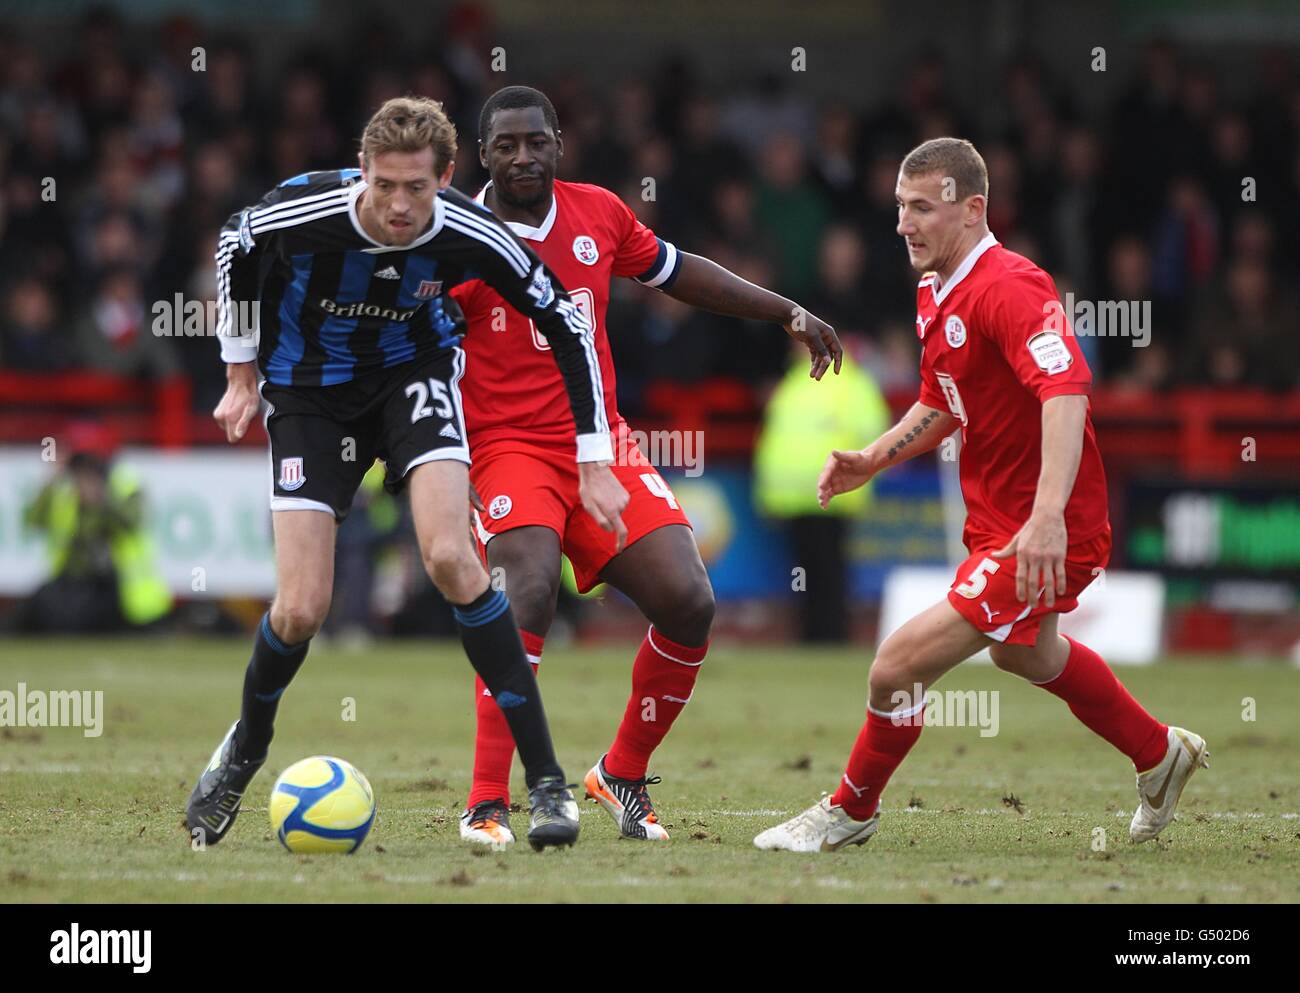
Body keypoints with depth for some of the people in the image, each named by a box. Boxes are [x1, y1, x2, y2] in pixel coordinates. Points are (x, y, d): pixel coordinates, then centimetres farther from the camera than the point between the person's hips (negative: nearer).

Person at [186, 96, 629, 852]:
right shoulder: (304, 211, -27)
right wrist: (241, 376, 6)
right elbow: (236, 245, -2)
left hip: (414, 372, 0)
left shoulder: (471, 236, -24)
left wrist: (594, 462, -9)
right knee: (301, 611, -9)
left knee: (450, 558, -25)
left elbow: (566, 321, -9)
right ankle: (245, 750, 25)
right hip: (312, 391, 0)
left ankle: (547, 780, -20)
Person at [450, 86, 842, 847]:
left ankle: (622, 777, 14)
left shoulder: (599, 214, 7)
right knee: (530, 589, -30)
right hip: (507, 448, -5)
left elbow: (677, 271, 22)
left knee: (688, 602, -7)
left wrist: (787, 313, 24)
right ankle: (487, 805, -25)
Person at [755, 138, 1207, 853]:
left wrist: (1048, 516, -47)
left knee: (900, 664, -15)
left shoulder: (1009, 287, -24)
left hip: (1044, 538, -11)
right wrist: (874, 458, 6)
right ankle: (1160, 755, 56)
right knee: (1025, 654, 34)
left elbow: (1066, 391, -38)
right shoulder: (934, 295, 7)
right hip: (993, 520, 11)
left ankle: (851, 813, 9)